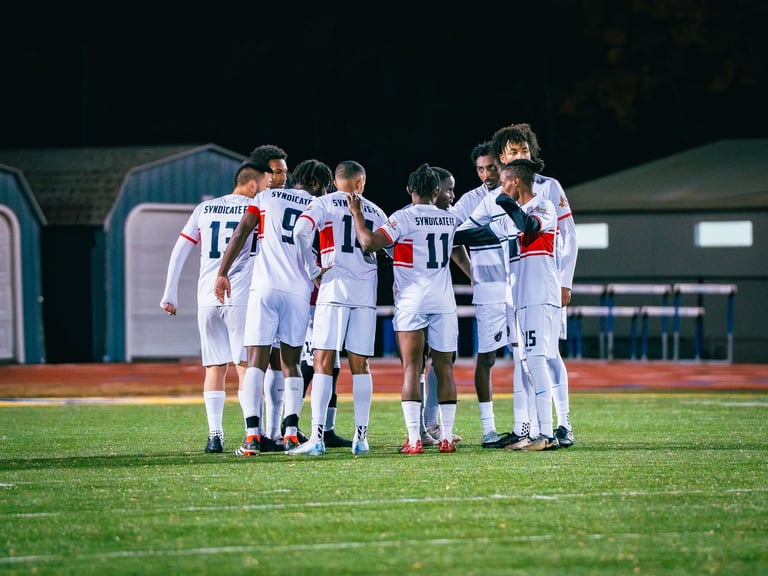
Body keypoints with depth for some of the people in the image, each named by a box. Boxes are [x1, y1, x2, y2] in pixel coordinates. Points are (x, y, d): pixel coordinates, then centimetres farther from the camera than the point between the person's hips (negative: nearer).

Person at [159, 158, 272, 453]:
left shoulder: (204, 209, 13)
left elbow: (179, 251, 11)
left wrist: (170, 294, 14)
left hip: (208, 298, 4)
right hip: (241, 296, -4)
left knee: (215, 368, 7)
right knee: (246, 366, -2)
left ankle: (215, 435, 0)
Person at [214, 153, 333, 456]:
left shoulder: (266, 197, 11)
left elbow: (240, 234, 2)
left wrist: (223, 273, 3)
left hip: (266, 287, -1)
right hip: (300, 291, 1)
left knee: (256, 361, -3)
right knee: (291, 363, 13)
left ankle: (252, 434, -17)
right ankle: (291, 432, 1)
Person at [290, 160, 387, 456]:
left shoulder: (324, 204, 4)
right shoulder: (375, 212, 17)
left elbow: (300, 233, -12)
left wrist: (314, 271, -4)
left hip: (334, 288, -3)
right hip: (367, 291, 3)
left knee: (324, 362, -6)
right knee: (360, 365, 7)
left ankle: (317, 437, -14)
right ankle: (361, 437, 6)